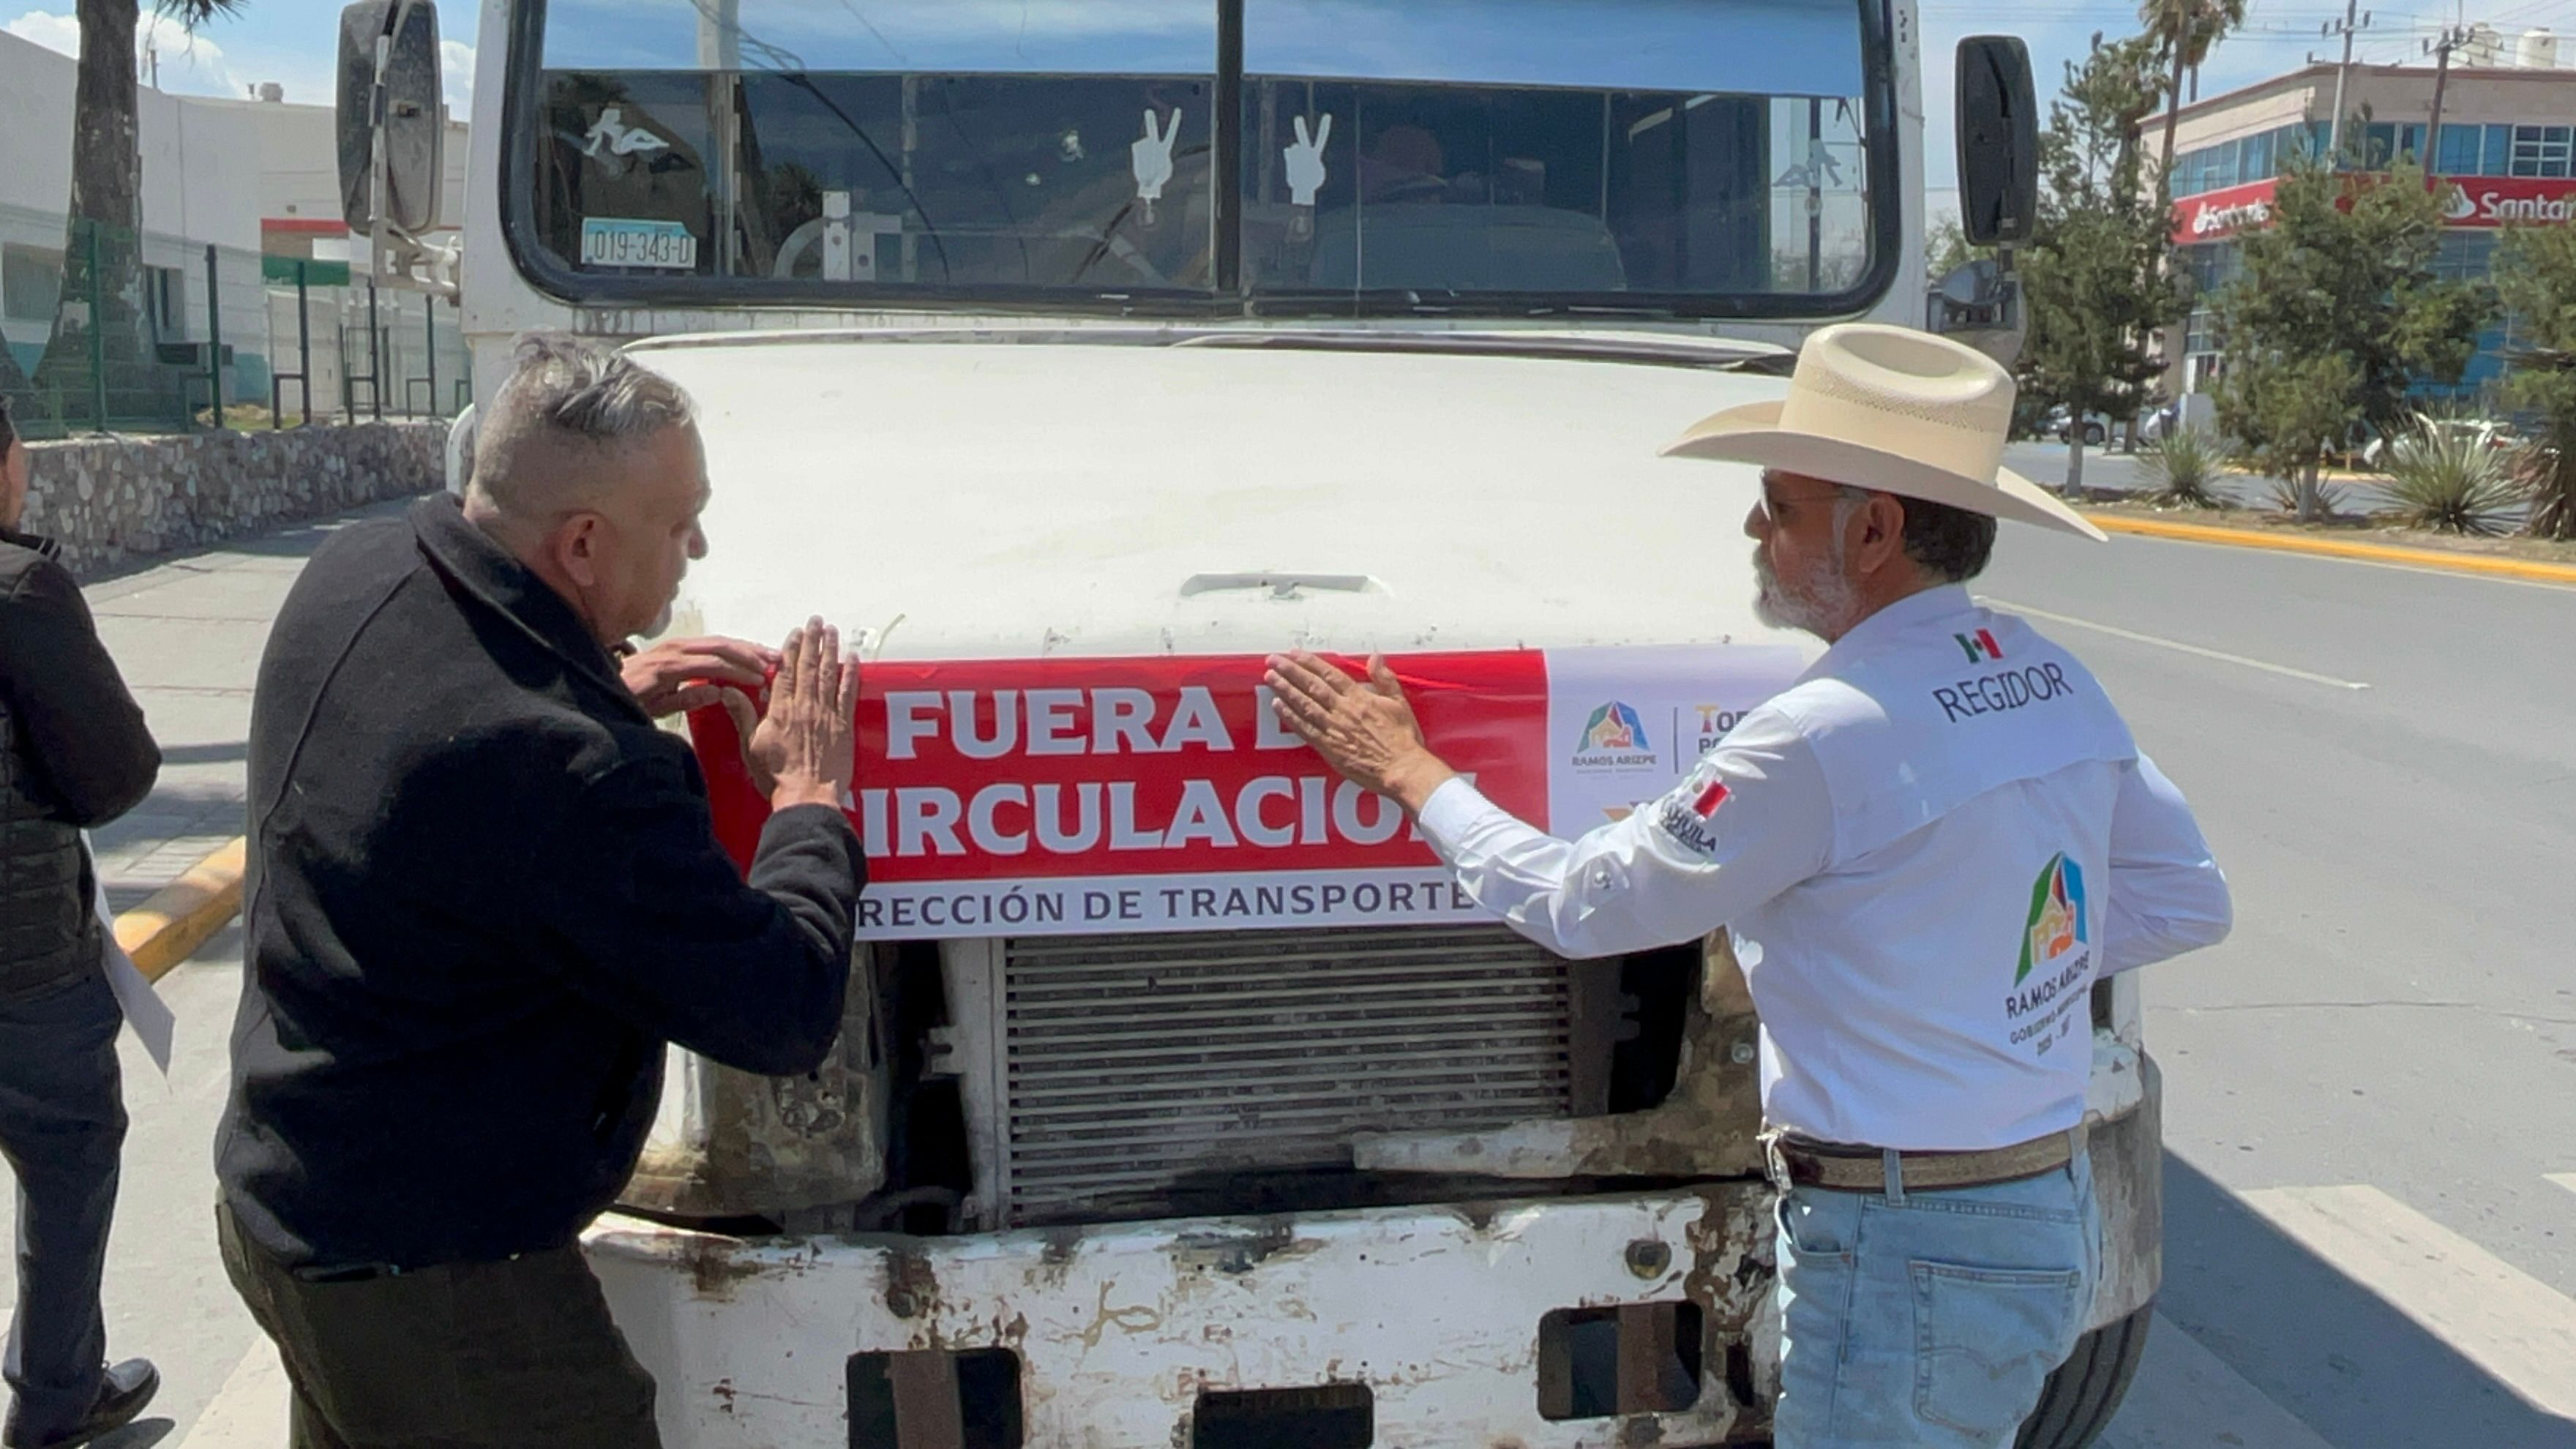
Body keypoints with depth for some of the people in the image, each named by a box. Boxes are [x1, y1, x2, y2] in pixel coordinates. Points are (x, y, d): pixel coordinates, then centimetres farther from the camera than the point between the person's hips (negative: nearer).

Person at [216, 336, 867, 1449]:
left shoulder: (353, 572, -7)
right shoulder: (570, 776, -32)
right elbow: (788, 1014, -22)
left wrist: (604, 688, 4)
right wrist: (811, 799, -7)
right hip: (431, 1285, -9)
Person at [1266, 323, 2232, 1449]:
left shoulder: (1826, 736, -23)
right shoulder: (2057, 684, 2)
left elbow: (1578, 906, -13)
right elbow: (2191, 901, 13)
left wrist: (1408, 772, -1)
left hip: (1904, 1258, -9)